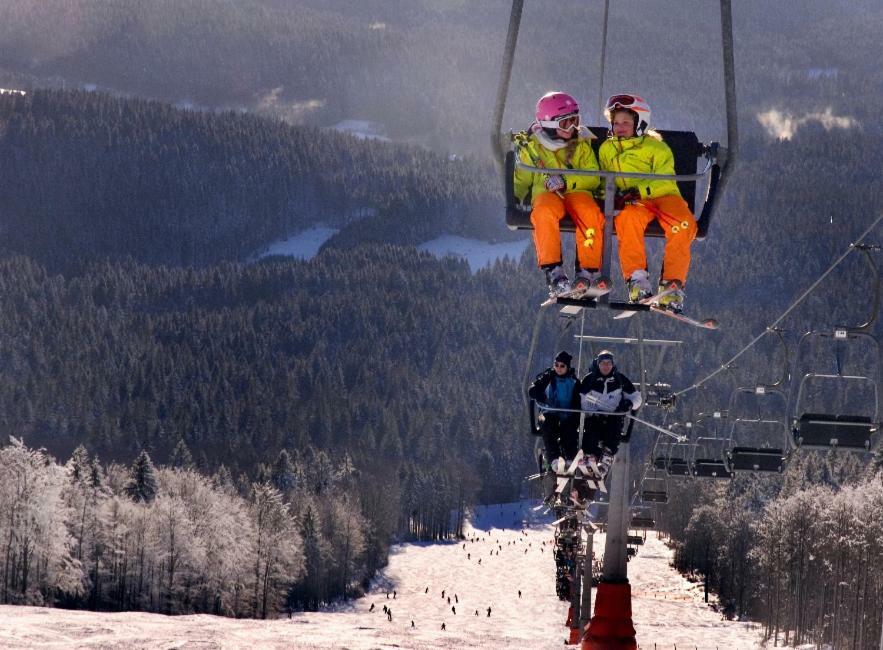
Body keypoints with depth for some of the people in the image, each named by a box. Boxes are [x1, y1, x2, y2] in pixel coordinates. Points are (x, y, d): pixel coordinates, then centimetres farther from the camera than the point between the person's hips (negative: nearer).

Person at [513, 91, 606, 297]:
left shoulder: (582, 145, 14)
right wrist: (513, 199, 0)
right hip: (546, 194, -1)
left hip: (576, 192, 1)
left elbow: (593, 178, 3)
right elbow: (521, 181, 20)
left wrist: (566, 181, -14)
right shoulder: (532, 148, 13)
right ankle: (554, 272, -39)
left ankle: (587, 271, -27)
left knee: (591, 213, -35)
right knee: (545, 213, -38)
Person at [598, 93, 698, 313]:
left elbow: (665, 182, -5)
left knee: (683, 225, -33)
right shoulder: (607, 150, 19)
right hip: (632, 203, 1)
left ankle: (672, 285, -30)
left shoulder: (656, 147, 7)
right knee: (628, 218, -38)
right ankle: (637, 278, -37)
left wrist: (639, 191, -21)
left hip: (663, 196, -1)